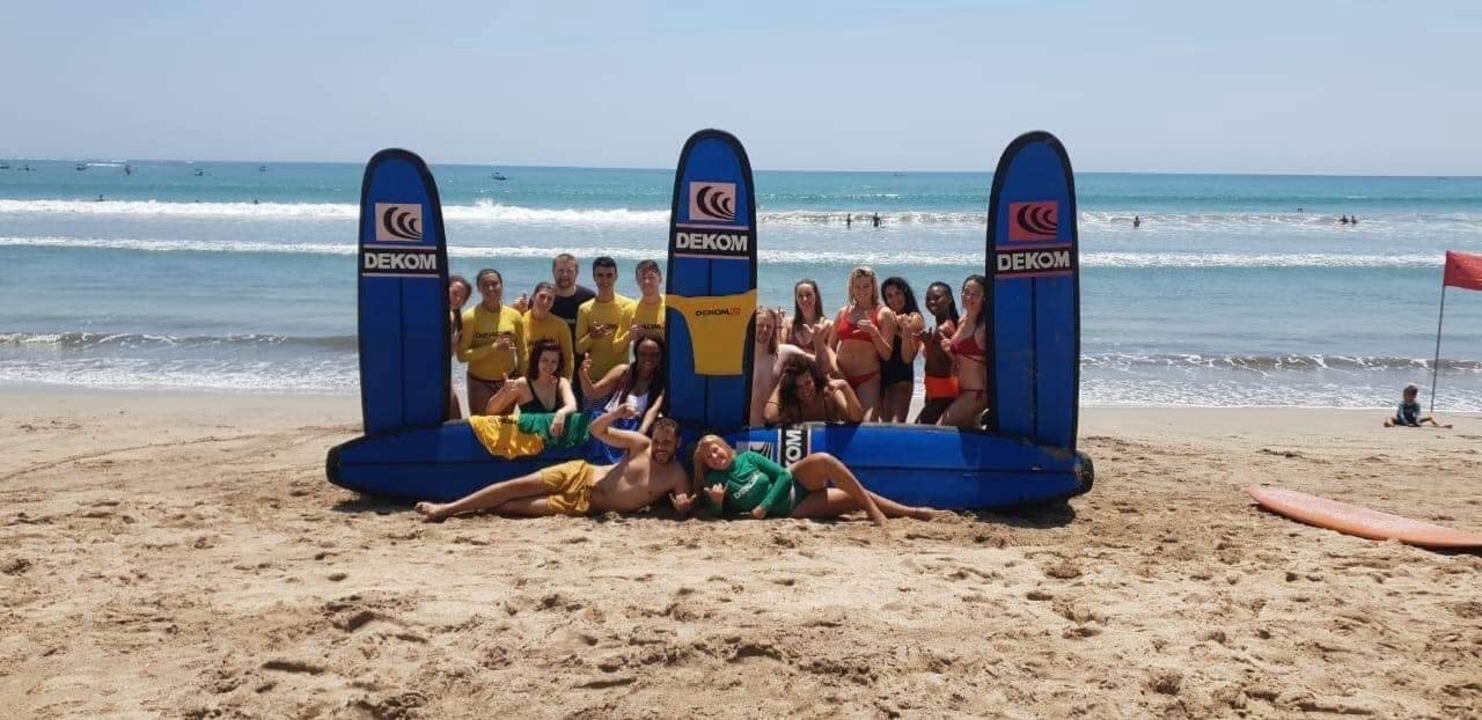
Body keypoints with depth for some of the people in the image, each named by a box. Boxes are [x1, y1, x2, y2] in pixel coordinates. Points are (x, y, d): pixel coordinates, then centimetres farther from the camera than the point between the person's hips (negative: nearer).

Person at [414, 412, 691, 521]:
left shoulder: (677, 477, -7)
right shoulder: (640, 444, -2)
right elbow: (596, 429, 1)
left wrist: (684, 507, -31)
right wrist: (616, 414, -19)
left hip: (585, 505, -1)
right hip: (580, 475, 2)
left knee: (519, 506, -15)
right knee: (517, 486, -8)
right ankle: (446, 508, 1)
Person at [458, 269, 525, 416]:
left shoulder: (514, 316, -3)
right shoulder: (470, 316, -12)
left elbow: (522, 353, 6)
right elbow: (462, 355, -17)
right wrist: (493, 347, -25)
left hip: (508, 380, 3)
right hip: (480, 382, -3)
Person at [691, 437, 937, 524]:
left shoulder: (748, 458, 1)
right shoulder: (714, 481, -2)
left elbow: (783, 475, -3)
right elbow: (715, 518, -3)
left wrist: (764, 506, -14)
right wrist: (717, 503, -24)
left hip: (795, 484, 2)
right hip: (791, 509, -1)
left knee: (823, 460, -30)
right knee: (857, 499, -16)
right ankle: (912, 513, -6)